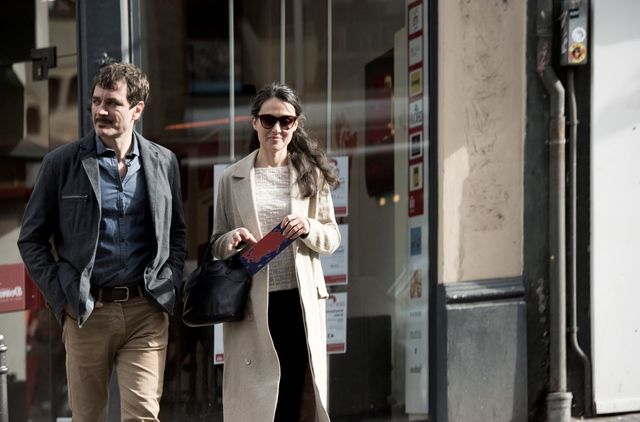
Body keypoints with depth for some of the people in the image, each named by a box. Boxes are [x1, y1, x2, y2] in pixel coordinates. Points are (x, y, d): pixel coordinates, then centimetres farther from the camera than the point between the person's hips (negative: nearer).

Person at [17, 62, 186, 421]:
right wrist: (61, 297, -4)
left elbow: (177, 232, 18)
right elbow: (32, 239, 4)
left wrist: (168, 287, 5)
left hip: (147, 311, 1)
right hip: (87, 311, 0)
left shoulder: (164, 162, 7)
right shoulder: (63, 163, 0)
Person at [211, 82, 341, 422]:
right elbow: (217, 244, 13)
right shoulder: (233, 178, 7)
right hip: (252, 304, -1)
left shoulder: (312, 175, 8)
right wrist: (233, 239, -10)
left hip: (300, 301, 1)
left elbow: (332, 239, 11)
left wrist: (308, 228, -10)